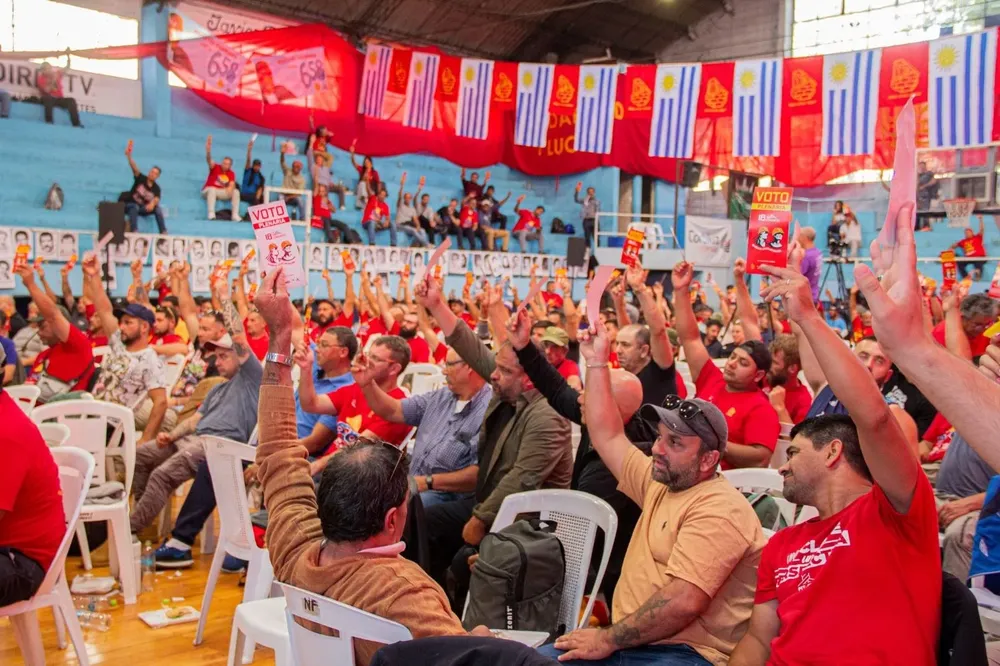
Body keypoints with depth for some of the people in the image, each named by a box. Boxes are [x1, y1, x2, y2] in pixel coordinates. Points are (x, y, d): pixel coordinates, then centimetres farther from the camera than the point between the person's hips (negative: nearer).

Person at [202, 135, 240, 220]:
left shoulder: (231, 174, 2)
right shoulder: (215, 168, -8)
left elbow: (232, 185, -10)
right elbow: (209, 160, -27)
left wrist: (230, 188, -37)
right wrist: (208, 150, -48)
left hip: (222, 192, 4)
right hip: (208, 190, -4)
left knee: (236, 191, -15)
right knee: (212, 189, -38)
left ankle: (235, 215, -25)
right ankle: (211, 213, -48)